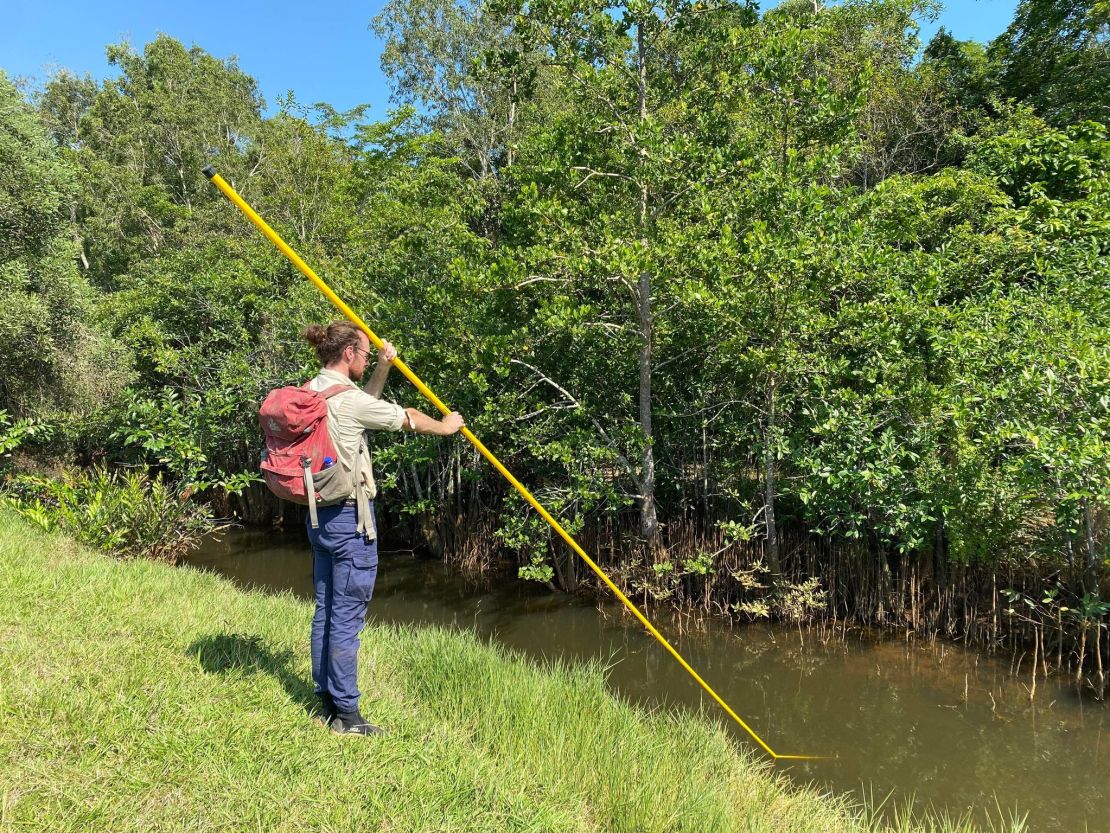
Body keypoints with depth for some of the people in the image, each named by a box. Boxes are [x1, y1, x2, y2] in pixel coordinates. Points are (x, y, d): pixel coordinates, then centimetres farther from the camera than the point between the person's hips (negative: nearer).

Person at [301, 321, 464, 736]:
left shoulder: (311, 391, 9)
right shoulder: (347, 398, -18)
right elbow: (407, 419, -6)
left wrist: (383, 368, 17)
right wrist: (447, 425, 11)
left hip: (320, 514, 10)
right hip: (350, 517, -10)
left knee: (325, 610, 16)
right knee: (347, 615, -1)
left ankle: (327, 701, 27)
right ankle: (345, 713, 10)